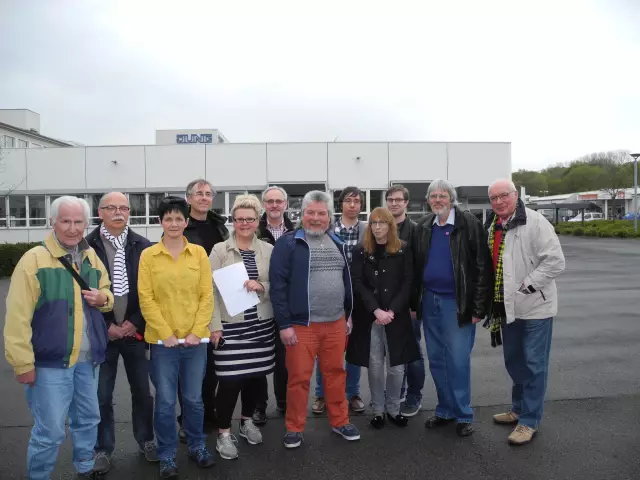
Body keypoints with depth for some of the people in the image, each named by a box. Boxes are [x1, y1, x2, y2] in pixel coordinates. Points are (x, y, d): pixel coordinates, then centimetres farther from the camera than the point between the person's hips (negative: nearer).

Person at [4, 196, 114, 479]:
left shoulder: (92, 258, 8)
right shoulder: (34, 259, -11)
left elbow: (107, 293, 21)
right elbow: (18, 316, -14)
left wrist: (103, 298, -4)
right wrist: (23, 363, -15)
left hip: (88, 360, 6)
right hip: (50, 361, -6)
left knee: (88, 419, 20)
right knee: (50, 431, 1)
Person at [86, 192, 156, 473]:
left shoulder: (143, 246, 0)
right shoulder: (86, 247, -4)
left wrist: (135, 323, -7)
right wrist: (106, 325, -9)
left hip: (136, 331, 2)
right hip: (102, 333, -1)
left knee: (142, 391, 12)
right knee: (101, 395, 8)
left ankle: (146, 440, 30)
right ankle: (103, 448, 26)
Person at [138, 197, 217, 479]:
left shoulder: (199, 253, 2)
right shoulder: (148, 255, -2)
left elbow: (207, 295, 1)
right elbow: (145, 299, -5)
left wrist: (197, 331, -8)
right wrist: (166, 334, -11)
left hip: (195, 339, 1)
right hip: (162, 340, -1)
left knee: (193, 398, 13)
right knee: (165, 401, 7)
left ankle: (197, 447, 33)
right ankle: (166, 456, 25)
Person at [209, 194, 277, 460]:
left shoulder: (268, 250, 4)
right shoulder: (220, 250, -3)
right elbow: (211, 290, -6)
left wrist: (261, 286, -15)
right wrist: (214, 326, -11)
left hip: (262, 324, 3)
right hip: (231, 325, -3)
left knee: (257, 375, 12)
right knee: (230, 379, -3)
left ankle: (247, 421, 35)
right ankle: (224, 432, 16)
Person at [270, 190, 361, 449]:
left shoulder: (338, 244, 11)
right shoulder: (288, 243, -7)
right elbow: (277, 284, -11)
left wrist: (348, 314, 15)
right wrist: (284, 323, -14)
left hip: (336, 323, 5)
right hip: (301, 324, -5)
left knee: (336, 372, 14)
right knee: (299, 377, 4)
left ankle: (340, 421, 31)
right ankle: (294, 428, 22)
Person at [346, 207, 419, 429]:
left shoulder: (403, 250, 3)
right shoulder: (361, 251, 3)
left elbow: (407, 283, -1)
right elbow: (357, 283, -3)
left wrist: (391, 311, -12)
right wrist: (376, 310, -14)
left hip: (396, 317, 0)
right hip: (369, 317, 0)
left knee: (396, 367, 2)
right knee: (375, 367, 5)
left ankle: (393, 409, 21)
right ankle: (378, 410, 20)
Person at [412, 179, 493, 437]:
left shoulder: (469, 224, -8)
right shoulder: (423, 227, 8)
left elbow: (483, 267, -9)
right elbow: (416, 267, 11)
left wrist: (478, 307, -12)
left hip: (457, 303, -5)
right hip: (430, 301, 5)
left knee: (458, 360, 0)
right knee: (436, 360, 12)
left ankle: (463, 415, 17)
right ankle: (445, 410, 28)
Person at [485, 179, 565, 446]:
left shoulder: (535, 222, -15)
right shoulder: (492, 227, 7)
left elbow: (555, 261, -20)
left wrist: (526, 286, -20)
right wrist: (492, 301, 10)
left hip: (535, 305, -7)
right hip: (508, 307, 7)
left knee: (534, 364, 3)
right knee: (514, 361, 19)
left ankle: (530, 420, 15)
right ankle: (519, 409, 36)